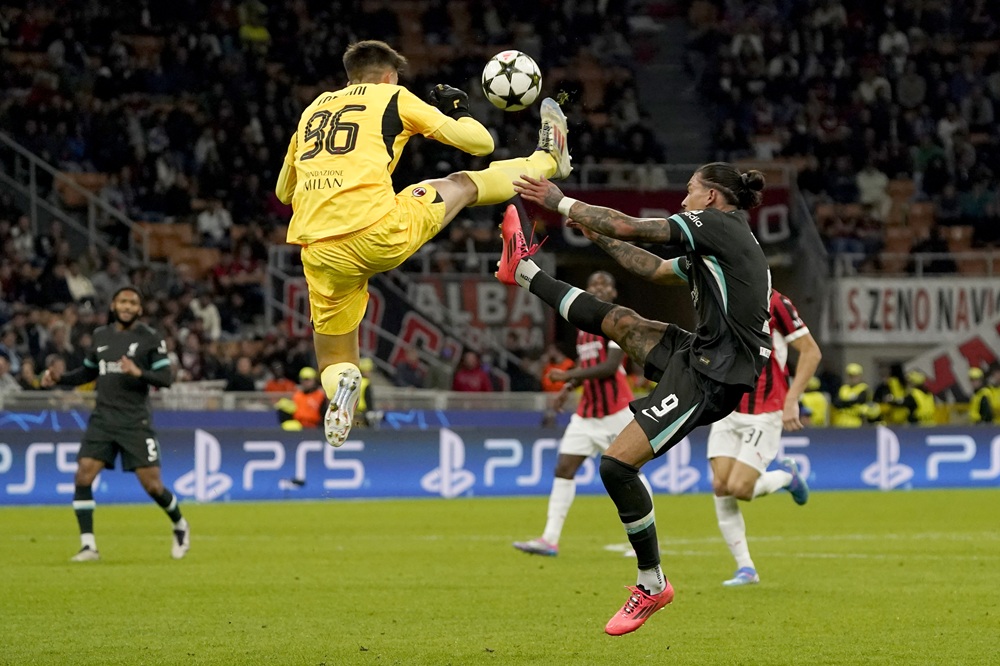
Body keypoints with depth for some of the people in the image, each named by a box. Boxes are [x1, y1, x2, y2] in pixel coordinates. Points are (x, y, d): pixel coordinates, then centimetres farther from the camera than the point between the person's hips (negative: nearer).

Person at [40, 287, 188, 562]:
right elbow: (88, 372, 24)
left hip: (135, 423, -4)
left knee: (152, 485, -4)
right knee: (82, 478, -12)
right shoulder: (100, 336, 11)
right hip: (102, 420, 4)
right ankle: (88, 546, -6)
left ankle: (180, 526, 25)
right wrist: (60, 377, 9)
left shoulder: (150, 338, -3)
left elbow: (165, 378, -8)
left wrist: (139, 373, -24)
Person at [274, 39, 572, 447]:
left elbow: (284, 192, 36)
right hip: (378, 231, -3)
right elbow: (480, 143, 16)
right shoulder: (393, 97, 12)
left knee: (335, 361, 21)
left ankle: (338, 387, -13)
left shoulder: (313, 108, 25)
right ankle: (547, 160, 46)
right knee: (462, 185, 23)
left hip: (320, 252, 3)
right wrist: (460, 112, 36)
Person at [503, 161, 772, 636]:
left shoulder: (718, 223, -8)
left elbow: (629, 227, -11)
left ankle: (652, 584, -1)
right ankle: (524, 273, 39)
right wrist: (598, 236, 33)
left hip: (711, 378, -10)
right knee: (612, 319, 19)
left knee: (617, 466, -13)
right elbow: (656, 270, 33)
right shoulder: (718, 241, 20)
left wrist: (560, 203, 0)